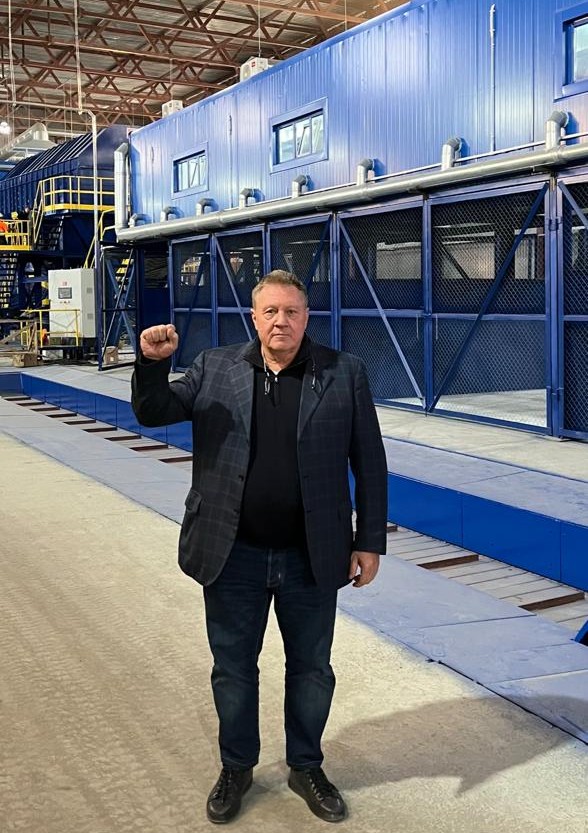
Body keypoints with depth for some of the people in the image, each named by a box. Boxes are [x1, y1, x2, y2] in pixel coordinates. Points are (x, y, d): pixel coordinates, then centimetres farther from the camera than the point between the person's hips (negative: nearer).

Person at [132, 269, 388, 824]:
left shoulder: (344, 374, -3)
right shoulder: (215, 369, 1)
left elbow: (369, 463, -1)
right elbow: (154, 412, 0)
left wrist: (370, 542, -2)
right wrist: (152, 363, -20)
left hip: (311, 558, 0)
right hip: (233, 554, 1)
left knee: (311, 668, 15)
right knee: (233, 667, 15)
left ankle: (306, 767, 38)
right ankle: (236, 767, 37)